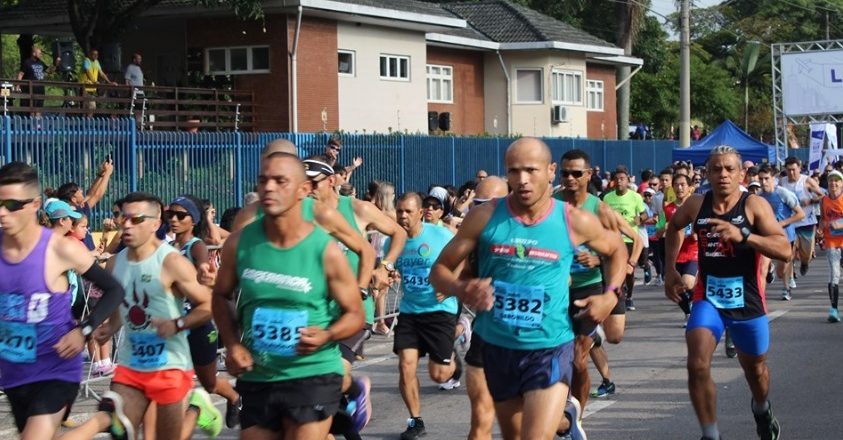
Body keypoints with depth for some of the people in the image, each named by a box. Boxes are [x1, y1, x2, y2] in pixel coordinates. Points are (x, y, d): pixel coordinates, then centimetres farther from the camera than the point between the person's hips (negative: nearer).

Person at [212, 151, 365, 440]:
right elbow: (221, 296, 13)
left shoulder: (325, 250, -11)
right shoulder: (239, 243, -4)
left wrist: (326, 336, -22)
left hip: (313, 376, -4)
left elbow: (355, 315, -2)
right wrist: (232, 344, -2)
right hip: (256, 378, 4)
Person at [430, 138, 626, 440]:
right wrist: (462, 289, -23)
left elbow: (616, 250, 14)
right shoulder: (485, 217, -7)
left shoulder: (575, 222, -7)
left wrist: (610, 296, -2)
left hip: (550, 347, -3)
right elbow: (440, 269, -2)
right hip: (496, 347, 3)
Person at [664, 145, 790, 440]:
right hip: (708, 297, 1)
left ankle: (762, 409, 53)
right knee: (697, 365, -19)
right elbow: (674, 227, 20)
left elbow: (785, 250, -24)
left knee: (755, 368, 19)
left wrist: (742, 236, -36)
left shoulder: (754, 205, -13)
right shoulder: (696, 205, -3)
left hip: (747, 301, -1)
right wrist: (670, 270, 16)